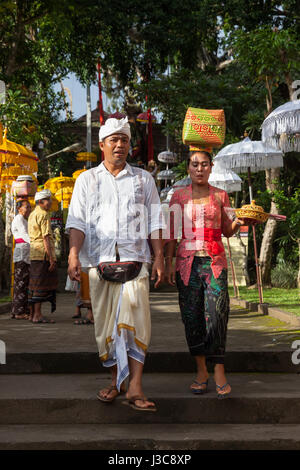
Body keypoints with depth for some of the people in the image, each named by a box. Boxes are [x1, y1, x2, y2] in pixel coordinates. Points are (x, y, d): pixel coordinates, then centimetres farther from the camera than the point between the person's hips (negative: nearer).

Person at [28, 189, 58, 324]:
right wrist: (51, 258, -18)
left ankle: (34, 314, 16)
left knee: (35, 285, 12)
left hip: (34, 253, 9)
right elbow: (46, 237, -17)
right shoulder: (44, 215, -10)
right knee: (41, 284, -8)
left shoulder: (32, 215, 19)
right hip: (43, 253, -9)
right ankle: (37, 315, -8)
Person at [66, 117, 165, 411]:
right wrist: (73, 255, -8)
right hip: (99, 259, 1)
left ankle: (134, 388, -16)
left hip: (134, 258, -1)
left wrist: (159, 257, 4)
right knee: (105, 322, 3)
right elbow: (77, 220, 6)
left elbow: (154, 221, 13)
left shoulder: (143, 179, 16)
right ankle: (116, 381, 17)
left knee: (136, 318, -15)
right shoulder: (87, 179, 14)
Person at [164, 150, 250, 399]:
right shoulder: (179, 196, 9)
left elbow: (227, 231, 16)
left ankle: (219, 373, -4)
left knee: (216, 316, -11)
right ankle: (201, 372, 11)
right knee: (192, 317, 0)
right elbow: (171, 233, 9)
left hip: (214, 261, -1)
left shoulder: (221, 196, 9)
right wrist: (169, 263, 2)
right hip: (187, 262, 1)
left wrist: (238, 223, -5)